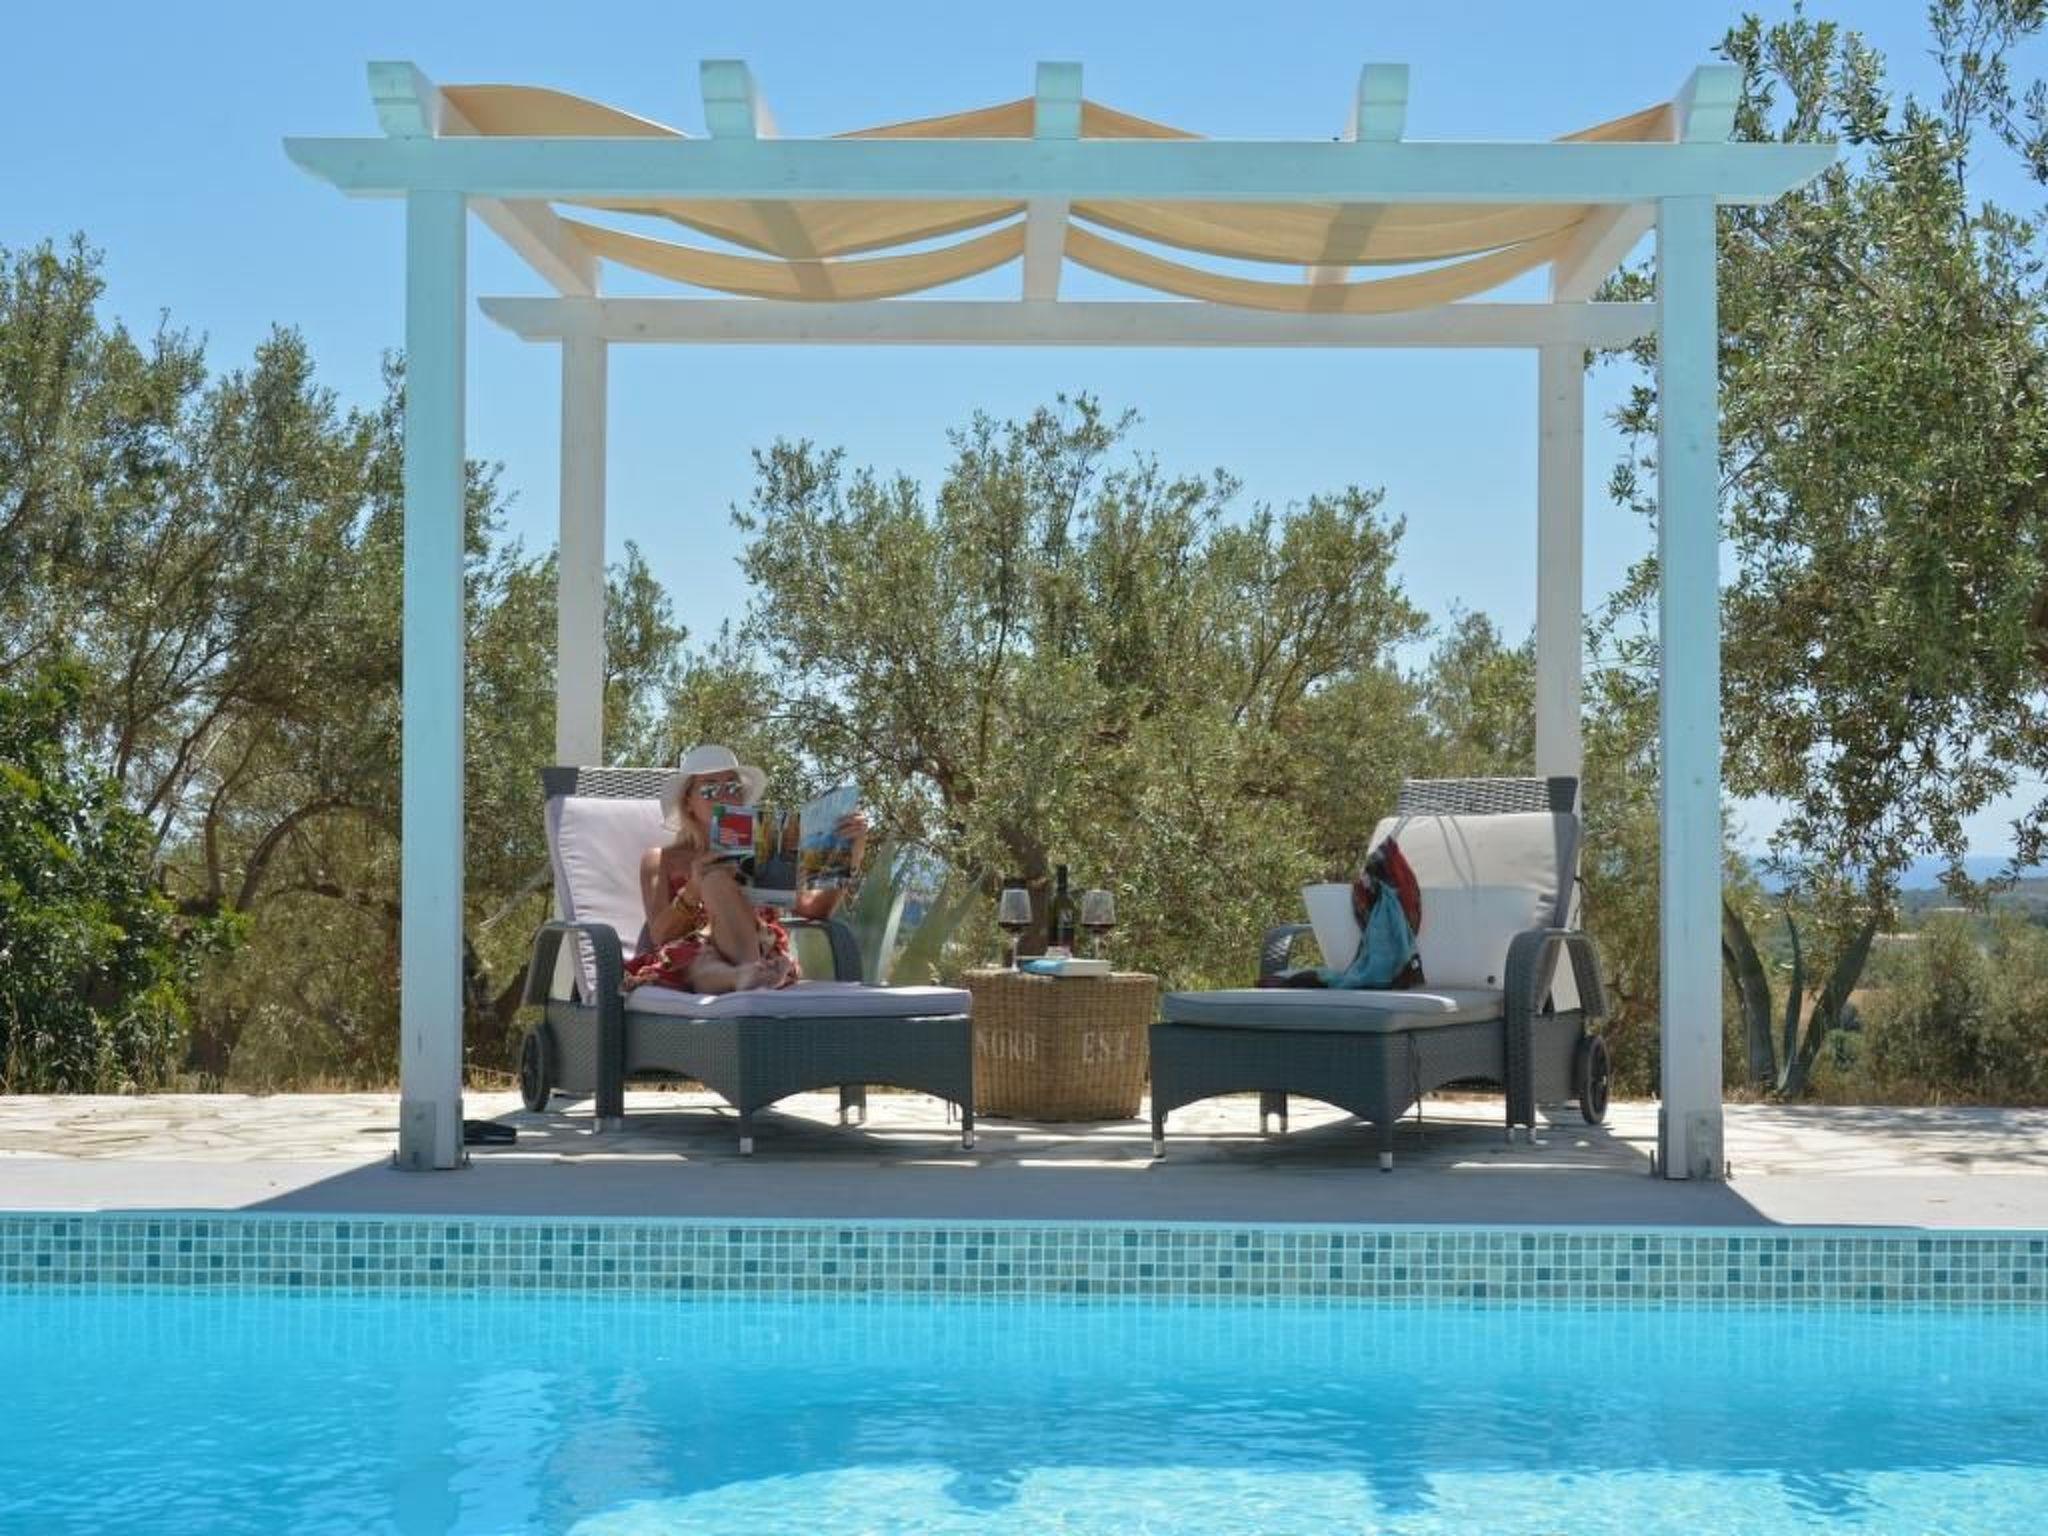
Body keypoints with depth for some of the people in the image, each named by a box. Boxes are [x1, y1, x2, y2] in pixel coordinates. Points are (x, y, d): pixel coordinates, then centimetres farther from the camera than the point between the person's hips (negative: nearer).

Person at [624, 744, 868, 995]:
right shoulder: (661, 860, 22)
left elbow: (814, 908, 8)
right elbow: (660, 936, 4)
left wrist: (849, 857, -6)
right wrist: (692, 891, -15)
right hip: (689, 962, -1)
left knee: (718, 879, -29)